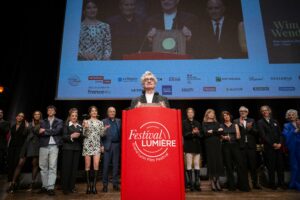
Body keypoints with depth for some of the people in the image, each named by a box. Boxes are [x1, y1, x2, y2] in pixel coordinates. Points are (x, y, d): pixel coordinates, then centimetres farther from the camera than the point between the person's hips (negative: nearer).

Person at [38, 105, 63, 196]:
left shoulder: (59, 121, 11)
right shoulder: (42, 122, 16)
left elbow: (57, 131, -7)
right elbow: (40, 133, 3)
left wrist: (45, 131, -4)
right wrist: (51, 132, -8)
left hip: (54, 146, -2)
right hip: (43, 145, 3)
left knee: (52, 167, -4)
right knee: (43, 166, 6)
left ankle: (50, 187, -1)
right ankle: (44, 186, 17)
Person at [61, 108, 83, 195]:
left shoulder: (80, 126, 13)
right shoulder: (66, 125, 3)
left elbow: (82, 136, 11)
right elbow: (64, 137, -8)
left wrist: (79, 135, -9)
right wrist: (71, 136, -22)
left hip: (77, 149, 4)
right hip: (68, 148, -3)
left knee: (75, 167, 5)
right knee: (66, 167, -2)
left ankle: (72, 186, 14)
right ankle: (65, 187, 8)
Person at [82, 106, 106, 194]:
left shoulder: (100, 122, 10)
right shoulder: (86, 121, 3)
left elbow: (101, 134, 9)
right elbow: (84, 134, -3)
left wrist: (104, 129, -10)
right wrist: (85, 127, -21)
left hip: (97, 145, 1)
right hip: (88, 145, -1)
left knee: (96, 165, -8)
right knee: (87, 165, 1)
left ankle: (94, 185, 1)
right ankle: (88, 185, 9)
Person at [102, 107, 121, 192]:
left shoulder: (119, 121, 12)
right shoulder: (104, 121, 4)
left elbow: (121, 133, 6)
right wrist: (101, 145, -10)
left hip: (117, 145, 2)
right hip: (107, 145, -2)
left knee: (116, 165, 8)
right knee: (106, 165, 2)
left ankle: (115, 184, 17)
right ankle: (105, 185, 13)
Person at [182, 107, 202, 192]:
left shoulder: (197, 123, 14)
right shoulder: (184, 122, 3)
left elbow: (201, 135, 10)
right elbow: (184, 134, -5)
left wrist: (198, 133, -11)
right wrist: (192, 132, -18)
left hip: (197, 146, 3)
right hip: (188, 146, -3)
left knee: (197, 164, 2)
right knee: (189, 164, -3)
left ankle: (197, 183, 8)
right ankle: (191, 183, 4)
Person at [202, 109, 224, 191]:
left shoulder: (217, 123, 17)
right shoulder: (204, 123, 5)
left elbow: (221, 132, 3)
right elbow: (205, 133, -9)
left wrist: (212, 131, -13)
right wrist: (217, 131, -13)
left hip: (217, 144, 4)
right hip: (209, 144, -3)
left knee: (218, 162, 0)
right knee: (211, 162, -5)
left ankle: (217, 181, 9)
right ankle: (212, 183, 2)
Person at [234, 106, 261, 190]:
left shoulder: (252, 121, 12)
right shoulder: (236, 121, 6)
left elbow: (256, 132, 4)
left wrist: (250, 128, -15)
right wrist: (239, 124, -17)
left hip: (251, 146, 2)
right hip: (241, 146, -1)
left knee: (253, 165, 5)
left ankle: (255, 183, 14)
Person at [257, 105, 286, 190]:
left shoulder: (275, 121, 15)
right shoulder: (260, 122, 0)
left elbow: (280, 134, 11)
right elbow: (263, 135, -7)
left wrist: (280, 143, -5)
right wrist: (273, 144, -11)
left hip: (278, 147, 4)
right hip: (268, 148, -4)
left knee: (280, 165, 6)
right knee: (271, 166, 1)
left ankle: (281, 183, 19)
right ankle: (272, 184, 13)